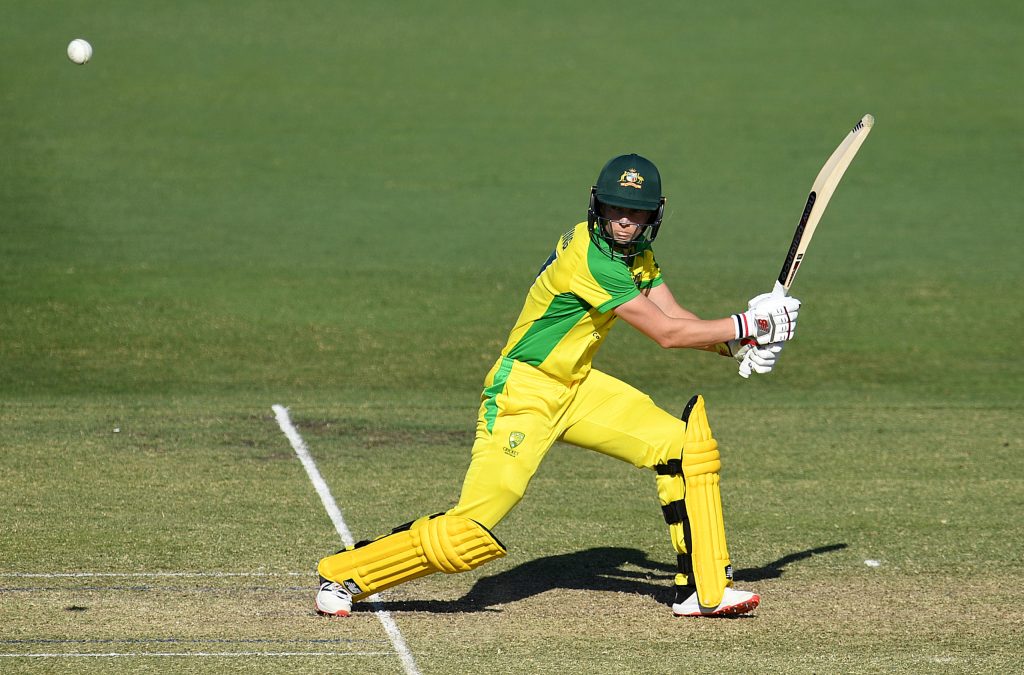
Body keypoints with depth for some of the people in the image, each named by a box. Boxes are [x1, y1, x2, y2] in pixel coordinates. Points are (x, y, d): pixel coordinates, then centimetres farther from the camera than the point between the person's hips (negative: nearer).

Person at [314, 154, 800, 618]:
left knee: (687, 444, 0)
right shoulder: (592, 257, -24)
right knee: (470, 533, -16)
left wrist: (736, 346, -11)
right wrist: (746, 326, -16)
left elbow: (676, 317, 4)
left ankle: (704, 591, 9)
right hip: (523, 396, -9)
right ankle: (343, 574, 2)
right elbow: (666, 333, -22)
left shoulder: (634, 253, 6)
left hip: (575, 388, 10)